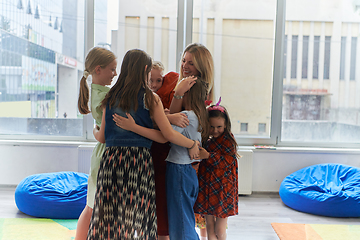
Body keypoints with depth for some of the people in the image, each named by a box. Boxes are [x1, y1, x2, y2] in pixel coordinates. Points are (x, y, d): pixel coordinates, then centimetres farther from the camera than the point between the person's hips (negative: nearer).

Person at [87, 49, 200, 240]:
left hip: (111, 159, 4)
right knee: (136, 218, 5)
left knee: (108, 216, 10)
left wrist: (94, 132, 35)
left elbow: (102, 137, 13)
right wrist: (192, 145, 11)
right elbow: (169, 135, -5)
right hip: (139, 159, -3)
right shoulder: (150, 98, -1)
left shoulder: (110, 97, 10)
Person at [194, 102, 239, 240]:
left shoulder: (228, 140, -7)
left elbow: (225, 162, -15)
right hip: (207, 187, 5)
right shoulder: (208, 141, 11)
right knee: (209, 226, 9)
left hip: (222, 188, -5)